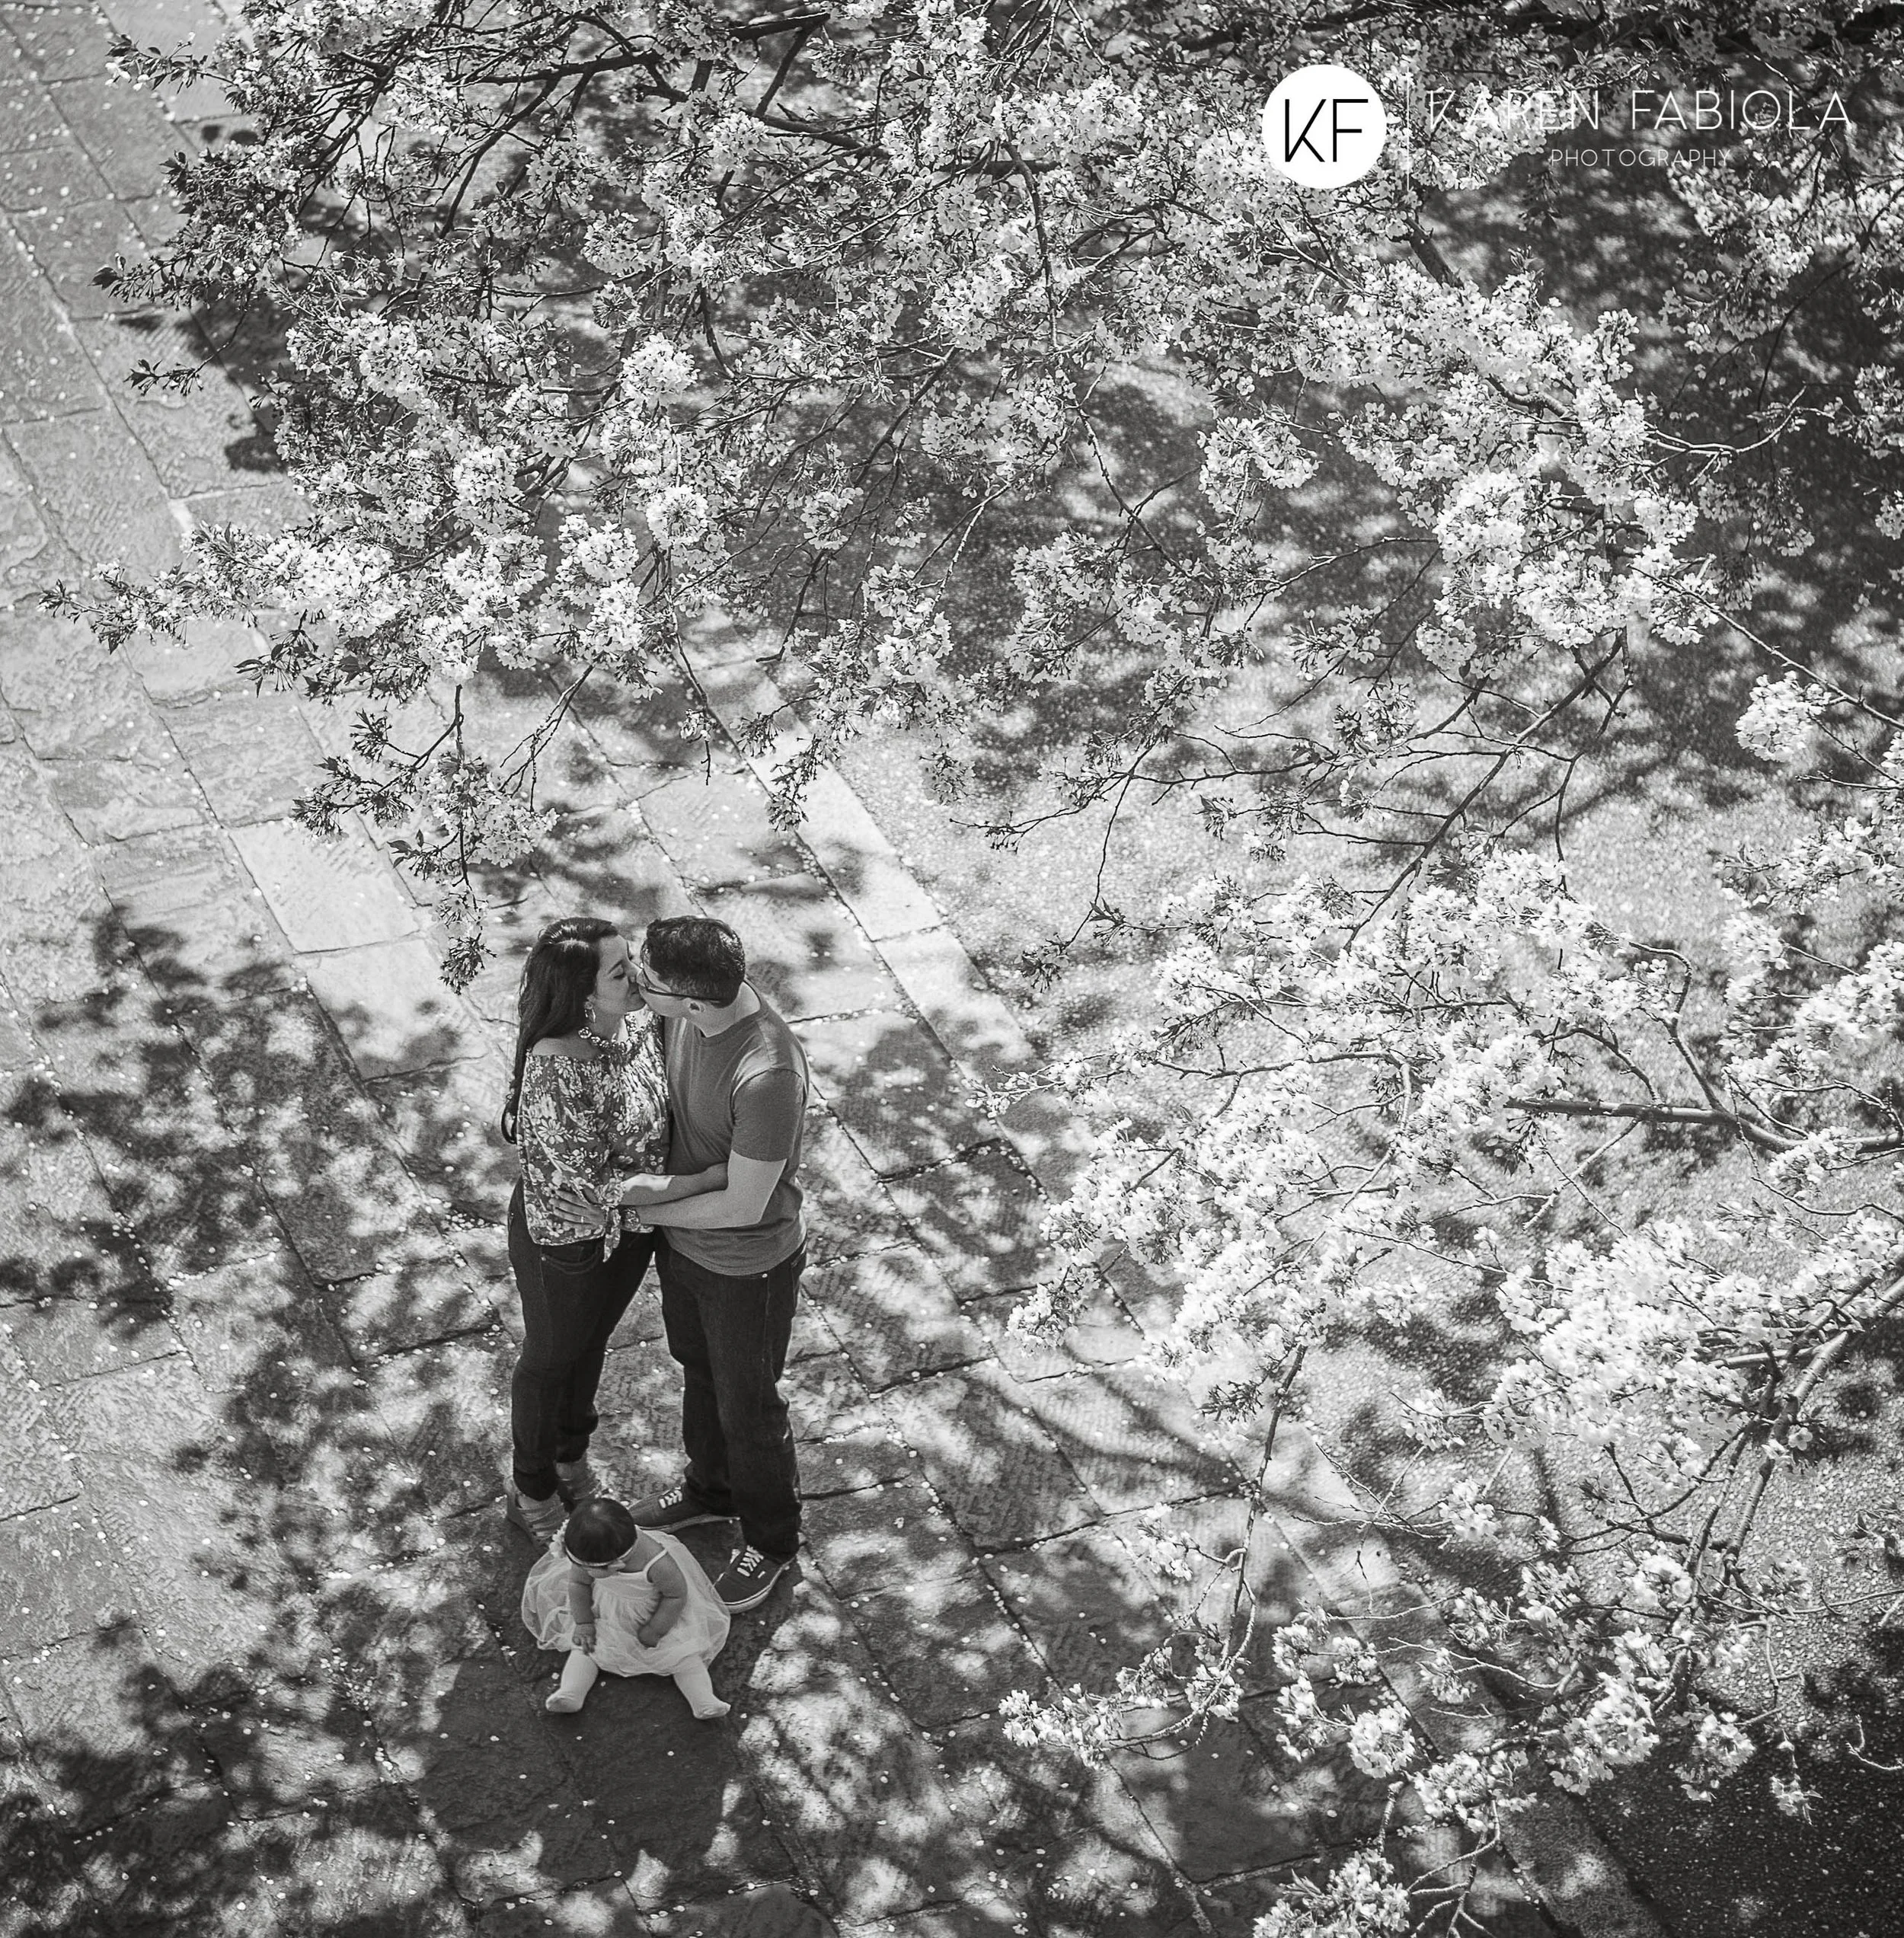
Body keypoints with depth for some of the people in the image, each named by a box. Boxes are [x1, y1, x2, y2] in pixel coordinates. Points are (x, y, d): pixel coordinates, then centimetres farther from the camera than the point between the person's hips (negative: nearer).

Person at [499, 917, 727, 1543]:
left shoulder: (635, 1027, -15)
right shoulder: (554, 1076, -39)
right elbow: (595, 1192, -33)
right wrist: (710, 1179, -30)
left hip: (632, 1230, 7)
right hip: (568, 1240, -7)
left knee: (592, 1340, 31)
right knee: (550, 1358, 20)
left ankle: (571, 1458, 59)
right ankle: (532, 1493, 47)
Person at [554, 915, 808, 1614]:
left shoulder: (768, 1075, -40)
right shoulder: (683, 1018, -18)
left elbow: (743, 1206, -29)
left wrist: (634, 1213, -19)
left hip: (748, 1263, -7)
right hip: (681, 1240, 7)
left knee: (746, 1406, 16)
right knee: (697, 1371, 30)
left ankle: (770, 1542, 43)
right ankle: (711, 1489, 58)